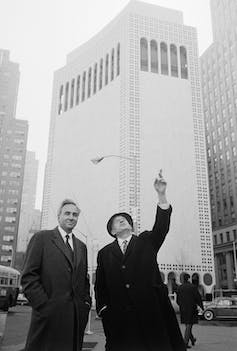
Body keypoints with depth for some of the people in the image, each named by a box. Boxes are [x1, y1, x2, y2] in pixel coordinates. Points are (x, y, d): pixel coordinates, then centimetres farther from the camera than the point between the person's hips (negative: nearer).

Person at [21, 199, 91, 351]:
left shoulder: (81, 246, 17)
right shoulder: (42, 238, 0)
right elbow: (29, 276, -7)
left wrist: (86, 303, 6)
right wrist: (44, 305, -13)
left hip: (77, 317, 5)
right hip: (49, 316, -5)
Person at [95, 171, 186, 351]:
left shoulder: (146, 241, 12)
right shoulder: (105, 253, 14)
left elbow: (162, 226, -5)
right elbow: (100, 285, 13)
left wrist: (161, 195, -17)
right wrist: (103, 309, -1)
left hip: (152, 315, 0)